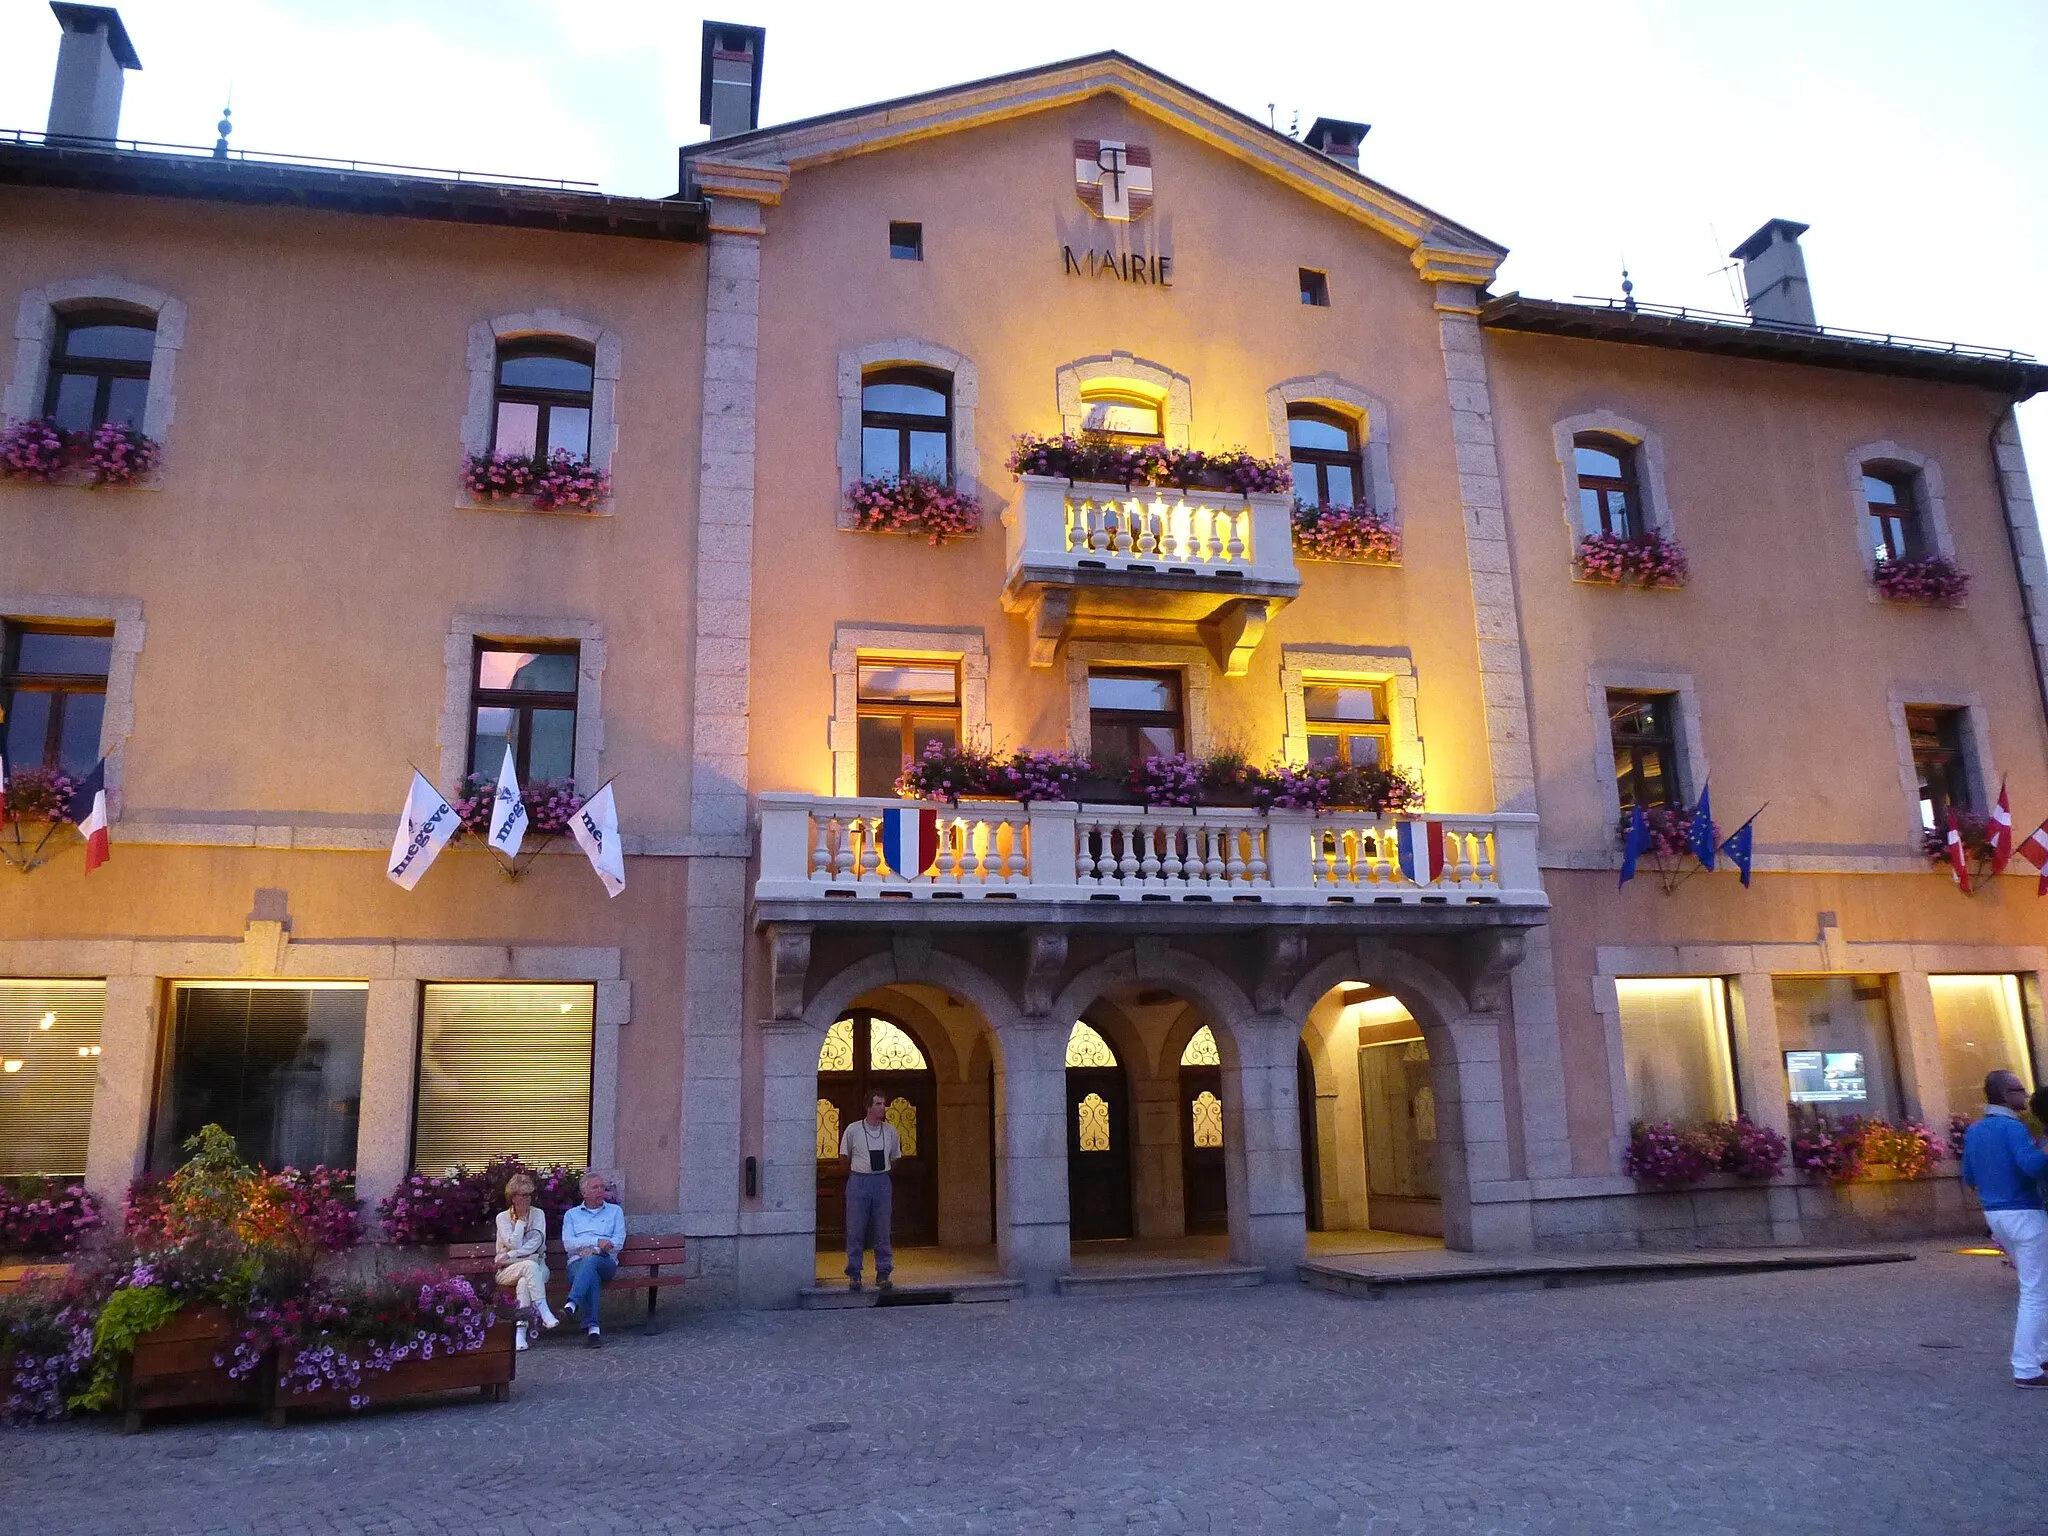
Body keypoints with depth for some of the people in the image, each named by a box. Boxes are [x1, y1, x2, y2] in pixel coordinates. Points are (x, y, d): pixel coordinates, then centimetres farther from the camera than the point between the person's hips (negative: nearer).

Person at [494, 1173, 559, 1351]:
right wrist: (521, 1218, -8)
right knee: (530, 1265, -36)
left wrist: (510, 1255, -13)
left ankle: (520, 1331, -44)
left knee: (524, 1281, -35)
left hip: (536, 1266, 1)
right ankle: (544, 1313, -46)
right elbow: (514, 1245, -11)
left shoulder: (538, 1214, 7)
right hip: (508, 1270, -1)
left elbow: (535, 1244, -6)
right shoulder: (502, 1217, 2)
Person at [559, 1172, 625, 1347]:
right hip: (577, 1262, 0)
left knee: (591, 1261, -37)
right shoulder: (571, 1214, 21)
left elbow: (618, 1242, 6)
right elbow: (568, 1244, 3)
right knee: (591, 1276, -37)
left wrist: (594, 1250, -10)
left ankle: (572, 1304, -53)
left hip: (606, 1262, 0)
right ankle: (592, 1328, -47)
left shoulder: (615, 1211, 19)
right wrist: (597, 1241, -9)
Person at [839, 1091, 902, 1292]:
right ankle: (854, 1274, 10)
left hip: (882, 1181, 2)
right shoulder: (853, 1130, -5)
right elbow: (844, 1156, 8)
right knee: (855, 1230, 1)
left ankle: (883, 1273, 13)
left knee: (882, 1230, 5)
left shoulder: (890, 1131, 3)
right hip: (858, 1181, -2)